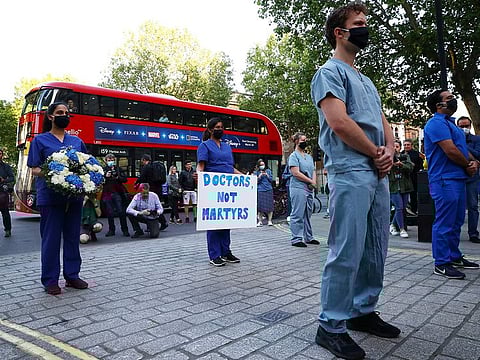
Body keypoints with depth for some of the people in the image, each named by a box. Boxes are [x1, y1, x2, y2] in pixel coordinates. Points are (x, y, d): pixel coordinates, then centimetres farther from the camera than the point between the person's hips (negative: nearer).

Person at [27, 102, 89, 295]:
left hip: (74, 195, 4)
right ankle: (50, 280, 11)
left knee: (73, 237, 9)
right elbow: (34, 169, 1)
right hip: (51, 196, -4)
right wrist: (48, 173, -20)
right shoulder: (40, 140, 6)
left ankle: (72, 275, 19)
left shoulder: (77, 141, 16)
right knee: (51, 238, 1)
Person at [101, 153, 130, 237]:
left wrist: (118, 178, -12)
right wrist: (105, 177, -15)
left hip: (118, 193, 0)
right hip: (107, 193, 1)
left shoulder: (118, 169, 10)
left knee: (121, 211, -4)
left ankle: (125, 230, 3)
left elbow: (125, 179, 5)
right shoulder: (103, 169, 8)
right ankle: (111, 230, 17)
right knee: (110, 213, 5)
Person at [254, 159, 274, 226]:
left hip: (269, 190, 2)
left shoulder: (268, 171, 15)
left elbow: (271, 179, 10)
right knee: (260, 206, -5)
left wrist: (267, 175, -5)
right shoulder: (256, 172, 9)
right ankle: (260, 221, 5)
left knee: (269, 206, -2)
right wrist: (260, 175, -10)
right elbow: (255, 181, 1)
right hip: (260, 190, -1)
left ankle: (269, 221, 6)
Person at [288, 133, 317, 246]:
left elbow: (313, 172, 18)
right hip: (298, 188, -8)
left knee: (307, 214, 13)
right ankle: (296, 239, -2)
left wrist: (313, 182, -3)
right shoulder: (294, 156, -4)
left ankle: (308, 237, 21)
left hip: (309, 189, 8)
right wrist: (310, 181, -9)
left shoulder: (309, 157, 21)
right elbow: (296, 173, -14)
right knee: (297, 215, -6)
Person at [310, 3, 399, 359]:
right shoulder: (330, 72, 0)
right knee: (347, 253, -8)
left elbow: (383, 121, 23)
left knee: (376, 250, 12)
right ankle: (332, 327, 4)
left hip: (378, 173, 9)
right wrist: (375, 152, -5)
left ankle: (364, 311, 26)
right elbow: (338, 122, -15)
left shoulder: (366, 80, 26)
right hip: (350, 173, -9)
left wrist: (389, 150, 1)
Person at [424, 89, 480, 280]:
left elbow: (462, 148, 23)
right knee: (445, 223, -7)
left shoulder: (450, 123, 22)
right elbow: (451, 151, -19)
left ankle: (455, 257, 28)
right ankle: (441, 264, 0)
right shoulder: (437, 123, -11)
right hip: (445, 180, -10)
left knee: (456, 222, 16)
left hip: (457, 179, 10)